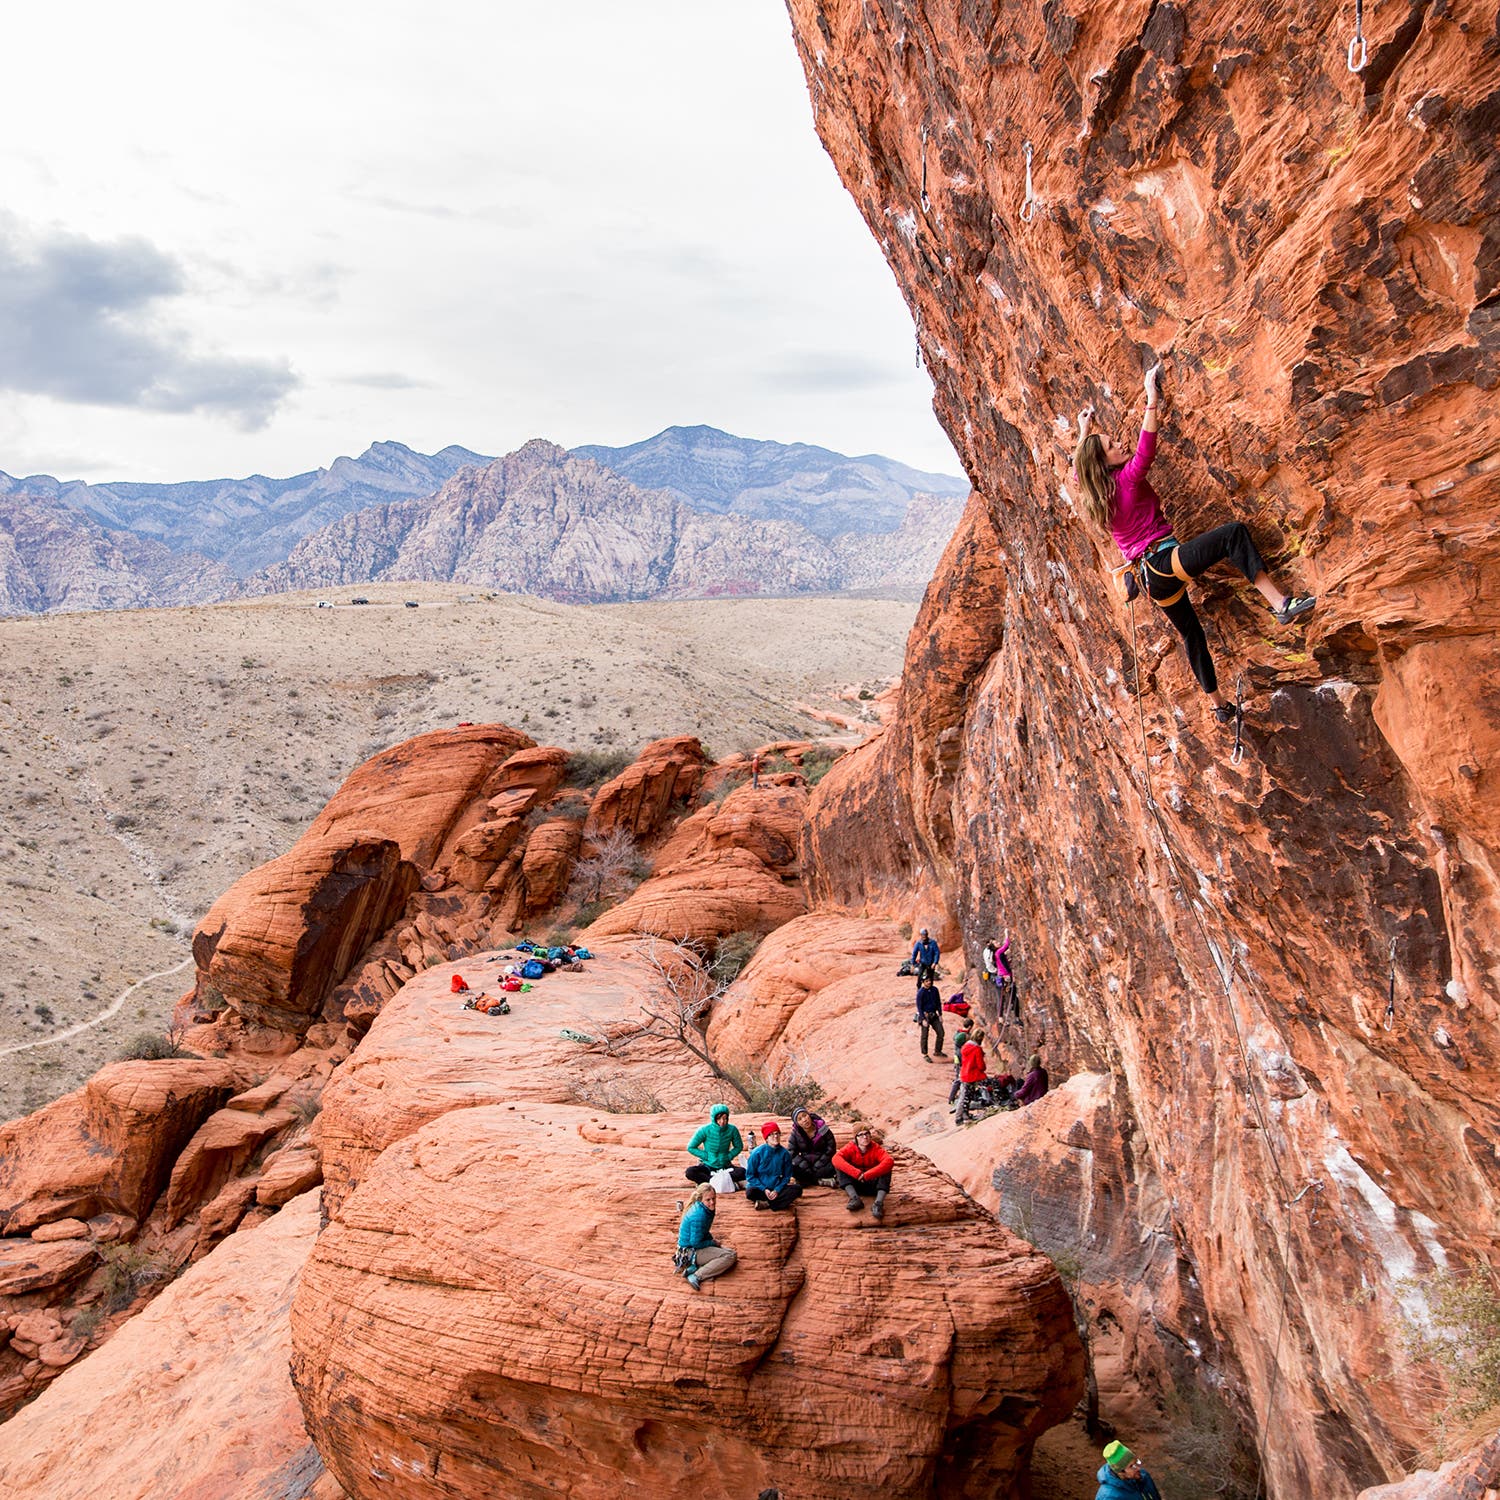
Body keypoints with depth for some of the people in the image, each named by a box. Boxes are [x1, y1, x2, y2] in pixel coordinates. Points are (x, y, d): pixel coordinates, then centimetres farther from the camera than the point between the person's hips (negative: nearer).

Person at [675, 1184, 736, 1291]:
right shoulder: (699, 1216, -28)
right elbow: (695, 1243, -23)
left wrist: (713, 1241, 0)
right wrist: (713, 1242, -9)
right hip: (690, 1252, -10)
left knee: (729, 1251, 12)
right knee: (730, 1256, -18)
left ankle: (696, 1267, -2)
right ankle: (696, 1276, -22)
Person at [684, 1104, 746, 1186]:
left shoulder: (732, 1129, -10)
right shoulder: (704, 1130, -14)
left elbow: (739, 1146, 7)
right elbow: (691, 1147, -4)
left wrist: (729, 1156, -7)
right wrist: (706, 1156, -11)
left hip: (725, 1166, 1)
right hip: (708, 1166, -1)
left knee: (743, 1172, -30)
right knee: (690, 1172, -31)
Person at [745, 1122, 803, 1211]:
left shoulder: (785, 1153, -3)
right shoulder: (757, 1153, -9)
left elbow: (787, 1176, 4)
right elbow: (750, 1175, -5)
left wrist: (777, 1190, -13)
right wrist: (764, 1189, -15)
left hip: (777, 1189, 2)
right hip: (761, 1189, -2)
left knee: (797, 1188, -22)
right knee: (750, 1192, -35)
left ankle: (767, 1203, -22)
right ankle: (782, 1201, -15)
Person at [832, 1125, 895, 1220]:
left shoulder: (876, 1148, -12)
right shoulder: (850, 1147, -9)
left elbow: (889, 1161, -32)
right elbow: (836, 1159, -28)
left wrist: (866, 1175, -37)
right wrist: (858, 1174, -38)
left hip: (872, 1184, -1)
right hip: (855, 1185, 1)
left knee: (886, 1168, -26)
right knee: (838, 1165, -21)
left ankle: (879, 1203, -40)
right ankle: (855, 1198, -34)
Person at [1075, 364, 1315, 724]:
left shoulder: (1096, 495, 12)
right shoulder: (1126, 479, -7)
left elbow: (1078, 467, 32)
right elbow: (1146, 449, -18)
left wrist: (1083, 432, 38)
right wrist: (1151, 400, -14)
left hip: (1152, 579, 9)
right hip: (1166, 560, -9)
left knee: (1192, 635, 20)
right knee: (1234, 532, -21)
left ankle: (1221, 707, 29)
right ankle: (1281, 603, -37)